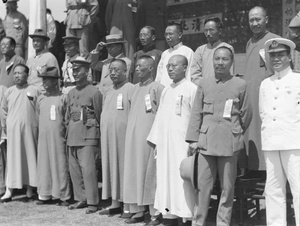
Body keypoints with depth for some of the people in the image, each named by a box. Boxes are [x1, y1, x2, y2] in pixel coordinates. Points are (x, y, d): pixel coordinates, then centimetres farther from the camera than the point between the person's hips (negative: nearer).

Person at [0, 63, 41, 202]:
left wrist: (38, 128, -3)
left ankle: (30, 190, 11)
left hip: (30, 130, -1)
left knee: (30, 159, 3)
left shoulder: (34, 91, 1)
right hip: (13, 131, 1)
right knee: (12, 160, 0)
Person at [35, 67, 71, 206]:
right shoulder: (40, 99, 10)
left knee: (60, 164, -1)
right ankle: (45, 195, 15)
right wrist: (41, 130, 11)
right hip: (43, 138, 4)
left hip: (58, 138, -4)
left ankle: (63, 196, 6)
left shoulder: (63, 98, -2)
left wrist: (66, 135, -3)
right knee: (43, 164, 6)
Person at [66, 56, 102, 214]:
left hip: (88, 135, -6)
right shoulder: (71, 93, 14)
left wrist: (98, 137, 0)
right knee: (74, 169, 8)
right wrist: (68, 133, 14)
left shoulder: (94, 92, -4)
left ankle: (92, 202, -2)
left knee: (88, 169, -9)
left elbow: (99, 117, -1)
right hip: (72, 135, 6)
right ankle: (80, 199, 18)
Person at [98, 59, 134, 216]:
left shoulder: (131, 89, -8)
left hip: (123, 136, -7)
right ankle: (114, 203, 14)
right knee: (110, 167, 8)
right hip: (107, 137, 7)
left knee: (124, 167, -3)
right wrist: (103, 135, 14)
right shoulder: (108, 92, 16)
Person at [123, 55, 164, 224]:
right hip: (132, 137, 7)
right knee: (134, 171, 7)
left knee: (150, 172, -3)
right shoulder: (135, 88, 15)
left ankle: (155, 212, 5)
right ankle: (138, 210, 15)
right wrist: (130, 133, 13)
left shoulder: (157, 88, -6)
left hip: (149, 137, -7)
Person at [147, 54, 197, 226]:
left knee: (181, 182, -5)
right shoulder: (166, 91, 16)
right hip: (164, 145, 7)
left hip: (182, 145, -6)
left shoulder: (192, 89, -5)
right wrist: (155, 141, 14)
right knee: (165, 181, 7)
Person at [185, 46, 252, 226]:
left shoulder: (240, 85, 3)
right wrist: (193, 139, 3)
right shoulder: (204, 84, 9)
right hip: (206, 142, 1)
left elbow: (247, 114, 10)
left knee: (228, 187, 4)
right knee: (203, 185, 0)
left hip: (230, 143, -1)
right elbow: (196, 113, 8)